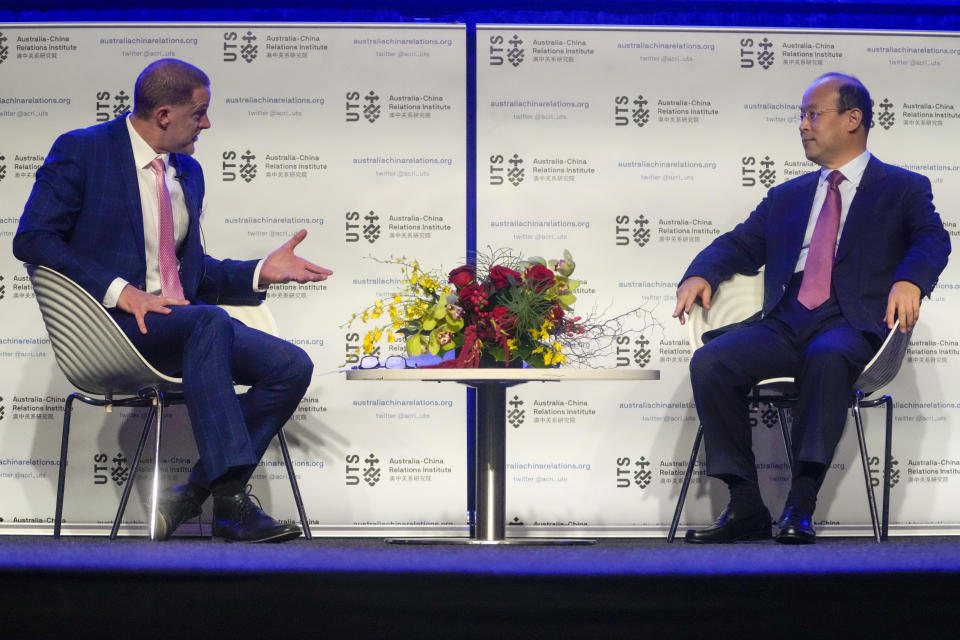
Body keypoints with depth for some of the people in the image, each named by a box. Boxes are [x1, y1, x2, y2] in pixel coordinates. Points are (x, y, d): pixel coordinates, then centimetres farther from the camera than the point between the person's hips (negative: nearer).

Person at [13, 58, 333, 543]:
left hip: (182, 323, 7)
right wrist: (118, 290, -21)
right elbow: (32, 239, -11)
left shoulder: (188, 172, 21)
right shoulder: (81, 151, -2)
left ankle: (194, 494, -16)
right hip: (110, 323, -7)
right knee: (208, 321, -37)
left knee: (292, 367, -13)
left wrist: (260, 273, 9)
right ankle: (228, 498, -39)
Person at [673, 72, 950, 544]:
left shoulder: (903, 188, 13)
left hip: (850, 326, -4)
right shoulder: (787, 196, 28)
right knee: (709, 362, -24)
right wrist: (700, 274, -1)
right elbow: (739, 245, 22)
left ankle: (800, 505, -37)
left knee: (828, 357, -40)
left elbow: (932, 239, -3)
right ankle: (745, 506, -20)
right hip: (783, 325, 5)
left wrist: (909, 279, -26)